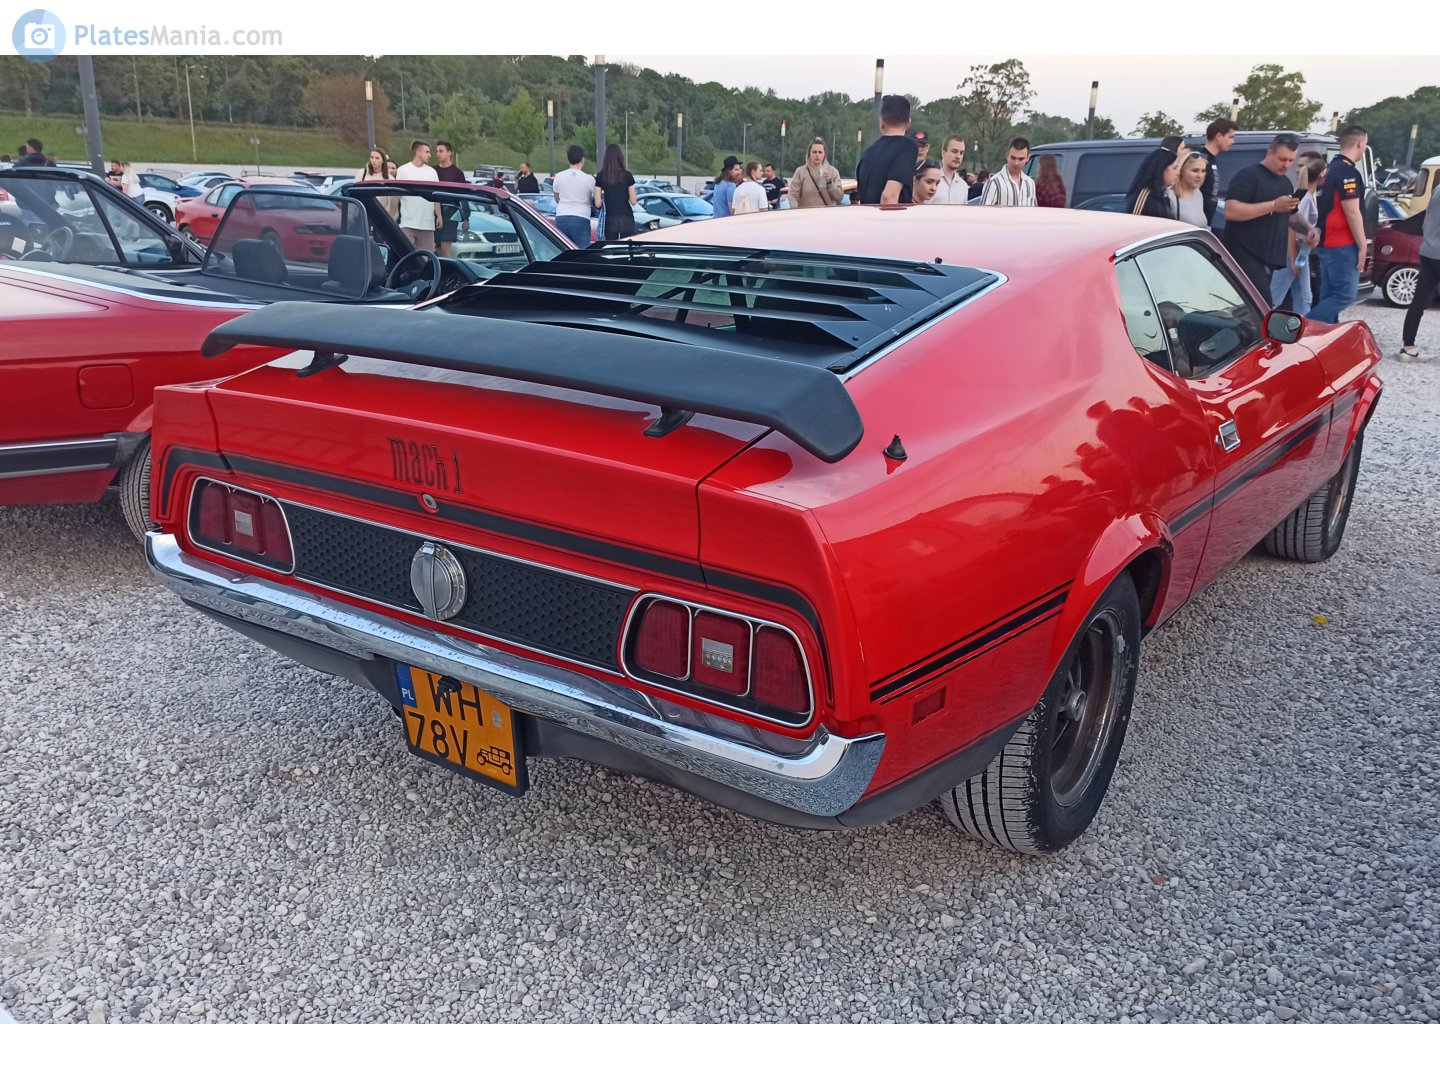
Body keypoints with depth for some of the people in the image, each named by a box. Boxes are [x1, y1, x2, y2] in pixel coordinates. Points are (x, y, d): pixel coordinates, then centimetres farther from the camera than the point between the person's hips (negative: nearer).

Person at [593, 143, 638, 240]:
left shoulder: (600, 177, 0)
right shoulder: (627, 175, -2)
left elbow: (598, 204, -2)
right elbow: (633, 201, 0)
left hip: (610, 220, 1)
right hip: (626, 219, -1)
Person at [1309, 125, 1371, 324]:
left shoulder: (1332, 169, 16)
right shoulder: (1348, 172, -14)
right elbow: (1351, 213, -17)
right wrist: (1362, 246, -13)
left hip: (1327, 242, 10)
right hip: (1341, 244, -10)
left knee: (1329, 294, 9)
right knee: (1346, 294, -10)